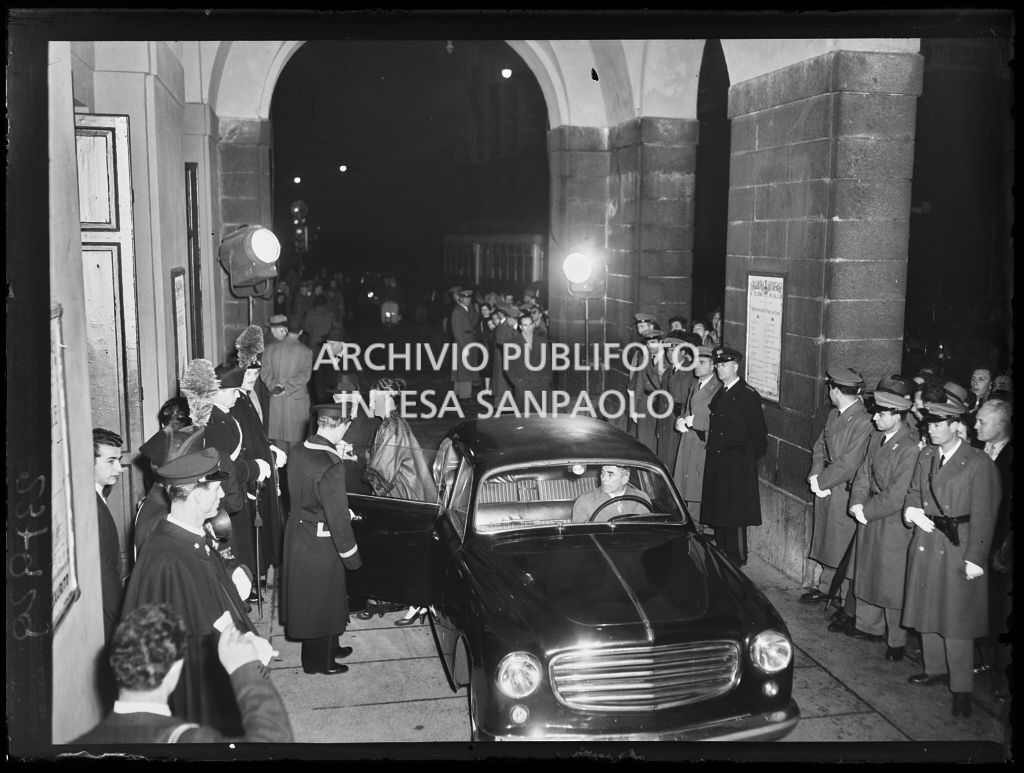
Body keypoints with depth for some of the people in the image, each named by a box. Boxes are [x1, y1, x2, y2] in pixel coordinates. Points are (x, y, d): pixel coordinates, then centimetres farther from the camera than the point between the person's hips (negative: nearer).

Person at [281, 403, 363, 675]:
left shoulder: (298, 452, -3)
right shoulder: (331, 465, -28)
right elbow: (337, 516, -23)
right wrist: (351, 555, -12)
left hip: (297, 536, 8)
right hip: (320, 544, -8)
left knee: (307, 597, 22)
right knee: (322, 599, 10)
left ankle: (328, 648, 42)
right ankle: (318, 661, 27)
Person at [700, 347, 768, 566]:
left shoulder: (747, 395, -12)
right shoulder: (720, 393, 12)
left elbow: (758, 431, -11)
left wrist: (752, 457, -6)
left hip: (737, 463, -8)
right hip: (716, 461, 8)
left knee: (734, 513, -3)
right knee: (718, 509, 12)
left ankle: (736, 559, 8)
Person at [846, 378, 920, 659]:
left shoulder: (910, 448, -22)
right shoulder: (875, 437, 2)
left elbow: (897, 495, -21)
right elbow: (863, 472, 8)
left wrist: (867, 510, -14)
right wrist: (857, 503, -6)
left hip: (893, 523, -8)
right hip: (869, 516, 8)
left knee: (893, 583, 3)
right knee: (867, 572, 19)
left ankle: (897, 641, 18)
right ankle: (869, 625, 37)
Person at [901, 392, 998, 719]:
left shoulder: (979, 464, -13)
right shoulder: (926, 456, 7)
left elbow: (983, 516, -13)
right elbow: (914, 492, 16)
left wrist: (975, 558, -15)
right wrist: (911, 510, -7)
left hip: (957, 551, -6)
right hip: (925, 545, 6)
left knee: (956, 621, -1)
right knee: (927, 614, 16)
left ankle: (962, 688, 10)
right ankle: (936, 670, 33)